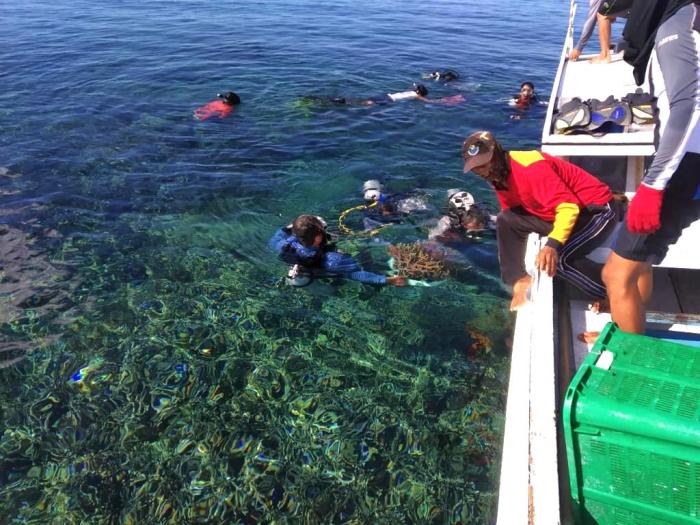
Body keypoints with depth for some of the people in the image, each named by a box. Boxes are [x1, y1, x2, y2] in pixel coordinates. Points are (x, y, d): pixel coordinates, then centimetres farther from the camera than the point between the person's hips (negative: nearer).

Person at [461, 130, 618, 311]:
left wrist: (553, 244, -47)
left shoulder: (531, 167, -28)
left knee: (560, 259, -29)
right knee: (506, 220, -1)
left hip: (598, 210, -9)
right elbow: (513, 215, 13)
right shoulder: (498, 175, 0)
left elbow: (569, 207, -36)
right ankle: (521, 280, -1)